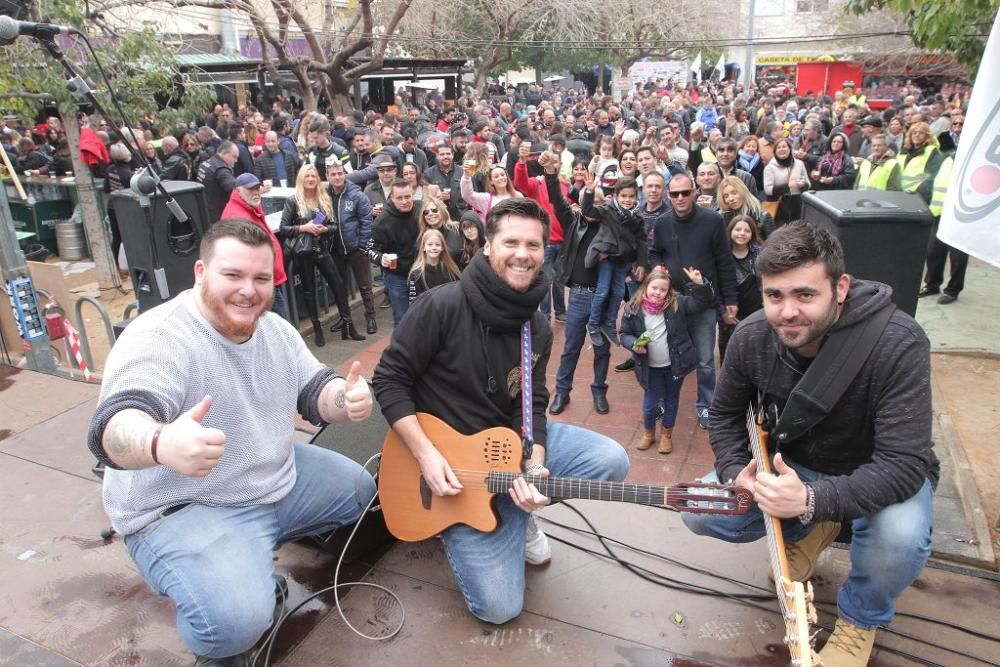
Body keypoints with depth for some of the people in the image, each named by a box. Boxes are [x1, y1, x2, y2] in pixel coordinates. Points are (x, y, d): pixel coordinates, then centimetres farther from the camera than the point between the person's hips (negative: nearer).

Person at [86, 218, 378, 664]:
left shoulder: (275, 329, 0)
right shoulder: (157, 340, -24)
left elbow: (316, 393, 0)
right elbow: (114, 424, -39)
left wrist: (347, 399, -25)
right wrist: (160, 444, -64)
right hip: (182, 508, -8)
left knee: (363, 489, 17)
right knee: (236, 620, -30)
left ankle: (259, 554, 24)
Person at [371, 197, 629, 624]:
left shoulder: (538, 330, -1)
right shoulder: (441, 306, -20)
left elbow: (532, 404, 1)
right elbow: (389, 381, -15)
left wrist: (534, 467, -18)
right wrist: (426, 454, -23)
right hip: (449, 455, -5)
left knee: (612, 460, -15)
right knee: (499, 606, -10)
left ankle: (521, 514, 8)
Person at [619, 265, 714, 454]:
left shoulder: (677, 303, -10)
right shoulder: (633, 309, -10)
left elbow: (701, 303, -10)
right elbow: (624, 334, -1)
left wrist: (699, 284, -25)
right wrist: (633, 345, -20)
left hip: (675, 364, 0)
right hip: (651, 368, 0)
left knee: (671, 401, 17)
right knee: (650, 404, 10)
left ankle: (667, 434, 38)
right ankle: (648, 433, 37)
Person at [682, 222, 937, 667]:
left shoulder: (899, 344, -32)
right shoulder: (751, 337, -18)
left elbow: (904, 464, -34)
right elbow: (725, 415, -1)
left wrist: (813, 499, -48)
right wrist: (736, 471, -20)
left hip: (882, 475, -3)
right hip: (791, 465, 4)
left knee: (899, 538, -36)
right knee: (699, 512, -11)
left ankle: (860, 619, 0)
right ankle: (811, 531, 16)